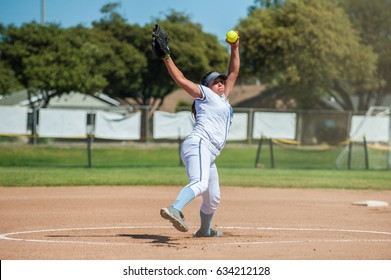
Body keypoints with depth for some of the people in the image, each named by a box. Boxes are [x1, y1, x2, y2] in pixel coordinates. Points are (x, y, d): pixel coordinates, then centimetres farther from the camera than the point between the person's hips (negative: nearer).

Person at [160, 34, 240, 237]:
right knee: (200, 183, -35)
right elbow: (181, 80, -1)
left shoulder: (223, 99, 30)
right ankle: (174, 209, -56)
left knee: (212, 199, 19)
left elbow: (233, 72, 32)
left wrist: (234, 48, 24)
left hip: (208, 156, 9)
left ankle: (204, 231, 39)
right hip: (198, 144, -9)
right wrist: (167, 59, -8)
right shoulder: (205, 94, 9)